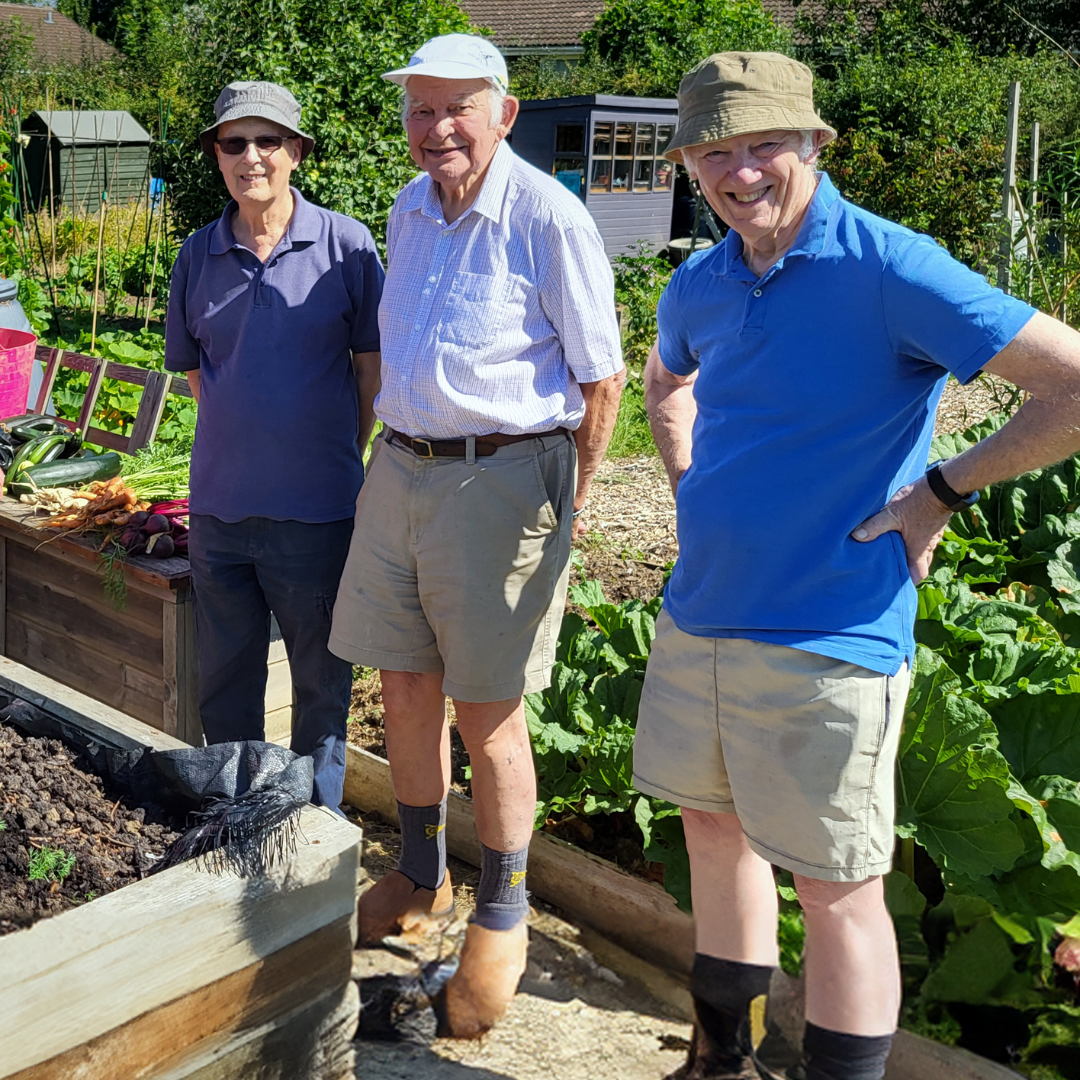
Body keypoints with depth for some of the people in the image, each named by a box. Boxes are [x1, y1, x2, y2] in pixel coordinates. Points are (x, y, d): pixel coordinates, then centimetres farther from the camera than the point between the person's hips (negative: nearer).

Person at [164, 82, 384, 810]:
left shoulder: (345, 245, -5)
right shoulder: (198, 255, 5)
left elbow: (373, 366, 0)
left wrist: (340, 456, 3)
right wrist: (249, 436, 11)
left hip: (314, 507, -3)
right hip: (220, 504, 4)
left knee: (321, 677, 10)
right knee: (225, 680, 15)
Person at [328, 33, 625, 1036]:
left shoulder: (549, 219, -12)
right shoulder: (407, 212, 11)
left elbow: (601, 379, -8)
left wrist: (565, 503, -2)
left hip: (502, 477, -7)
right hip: (399, 467, 7)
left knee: (486, 716, 0)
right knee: (404, 689, 14)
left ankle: (501, 919, 20)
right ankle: (420, 883, 34)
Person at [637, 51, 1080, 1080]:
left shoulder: (892, 271, -16)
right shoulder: (699, 284, 6)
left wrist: (941, 492, -14)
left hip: (825, 639, -7)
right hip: (697, 615, 8)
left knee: (837, 888, 2)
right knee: (713, 829, 20)